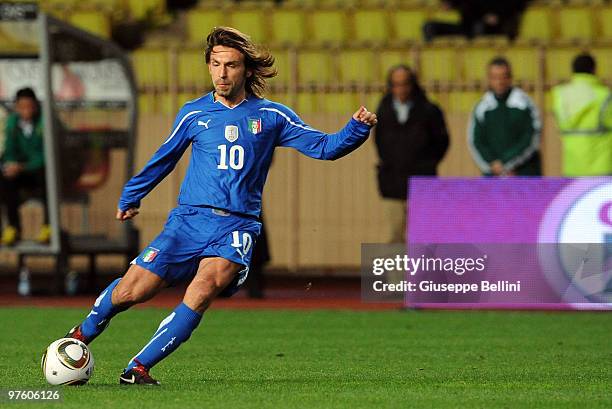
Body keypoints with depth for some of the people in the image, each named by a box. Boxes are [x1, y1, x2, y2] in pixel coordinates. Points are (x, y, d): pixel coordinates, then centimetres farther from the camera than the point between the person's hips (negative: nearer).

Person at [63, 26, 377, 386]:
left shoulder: (270, 116, 6)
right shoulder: (194, 114, 9)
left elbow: (323, 146, 5)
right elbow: (164, 158, 24)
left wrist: (357, 128, -13)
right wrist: (131, 197, 33)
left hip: (238, 225, -1)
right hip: (190, 218, 1)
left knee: (204, 288, -30)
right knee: (130, 291, -8)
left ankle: (139, 368, -22)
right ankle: (82, 336, 24)